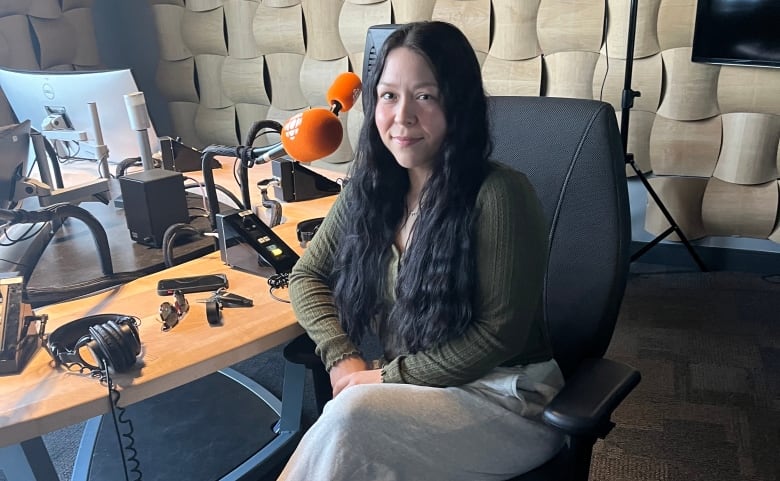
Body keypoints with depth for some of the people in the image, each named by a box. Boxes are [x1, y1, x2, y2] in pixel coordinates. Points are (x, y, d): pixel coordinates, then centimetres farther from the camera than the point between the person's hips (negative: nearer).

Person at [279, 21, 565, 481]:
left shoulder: (499, 193, -18)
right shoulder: (370, 188, 0)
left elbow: (499, 334, -17)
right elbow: (308, 276, 8)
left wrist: (388, 376, -14)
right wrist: (342, 357, -8)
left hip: (508, 397, -4)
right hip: (410, 389, 4)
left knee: (352, 415, -29)